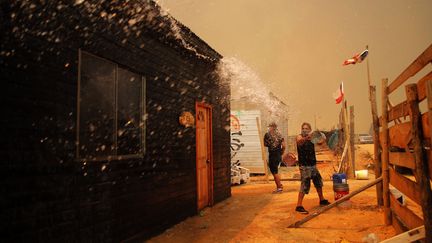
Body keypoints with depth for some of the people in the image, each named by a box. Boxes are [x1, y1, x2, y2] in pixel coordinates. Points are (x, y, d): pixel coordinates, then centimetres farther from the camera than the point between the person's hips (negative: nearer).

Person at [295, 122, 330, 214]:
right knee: (305, 185, -12)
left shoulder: (310, 138, 8)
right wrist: (306, 138, -53)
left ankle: (322, 200, 39)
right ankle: (299, 206, -6)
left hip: (312, 164, 8)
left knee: (318, 182, 20)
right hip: (304, 166, -8)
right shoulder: (299, 137, -12)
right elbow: (299, 141, -35)